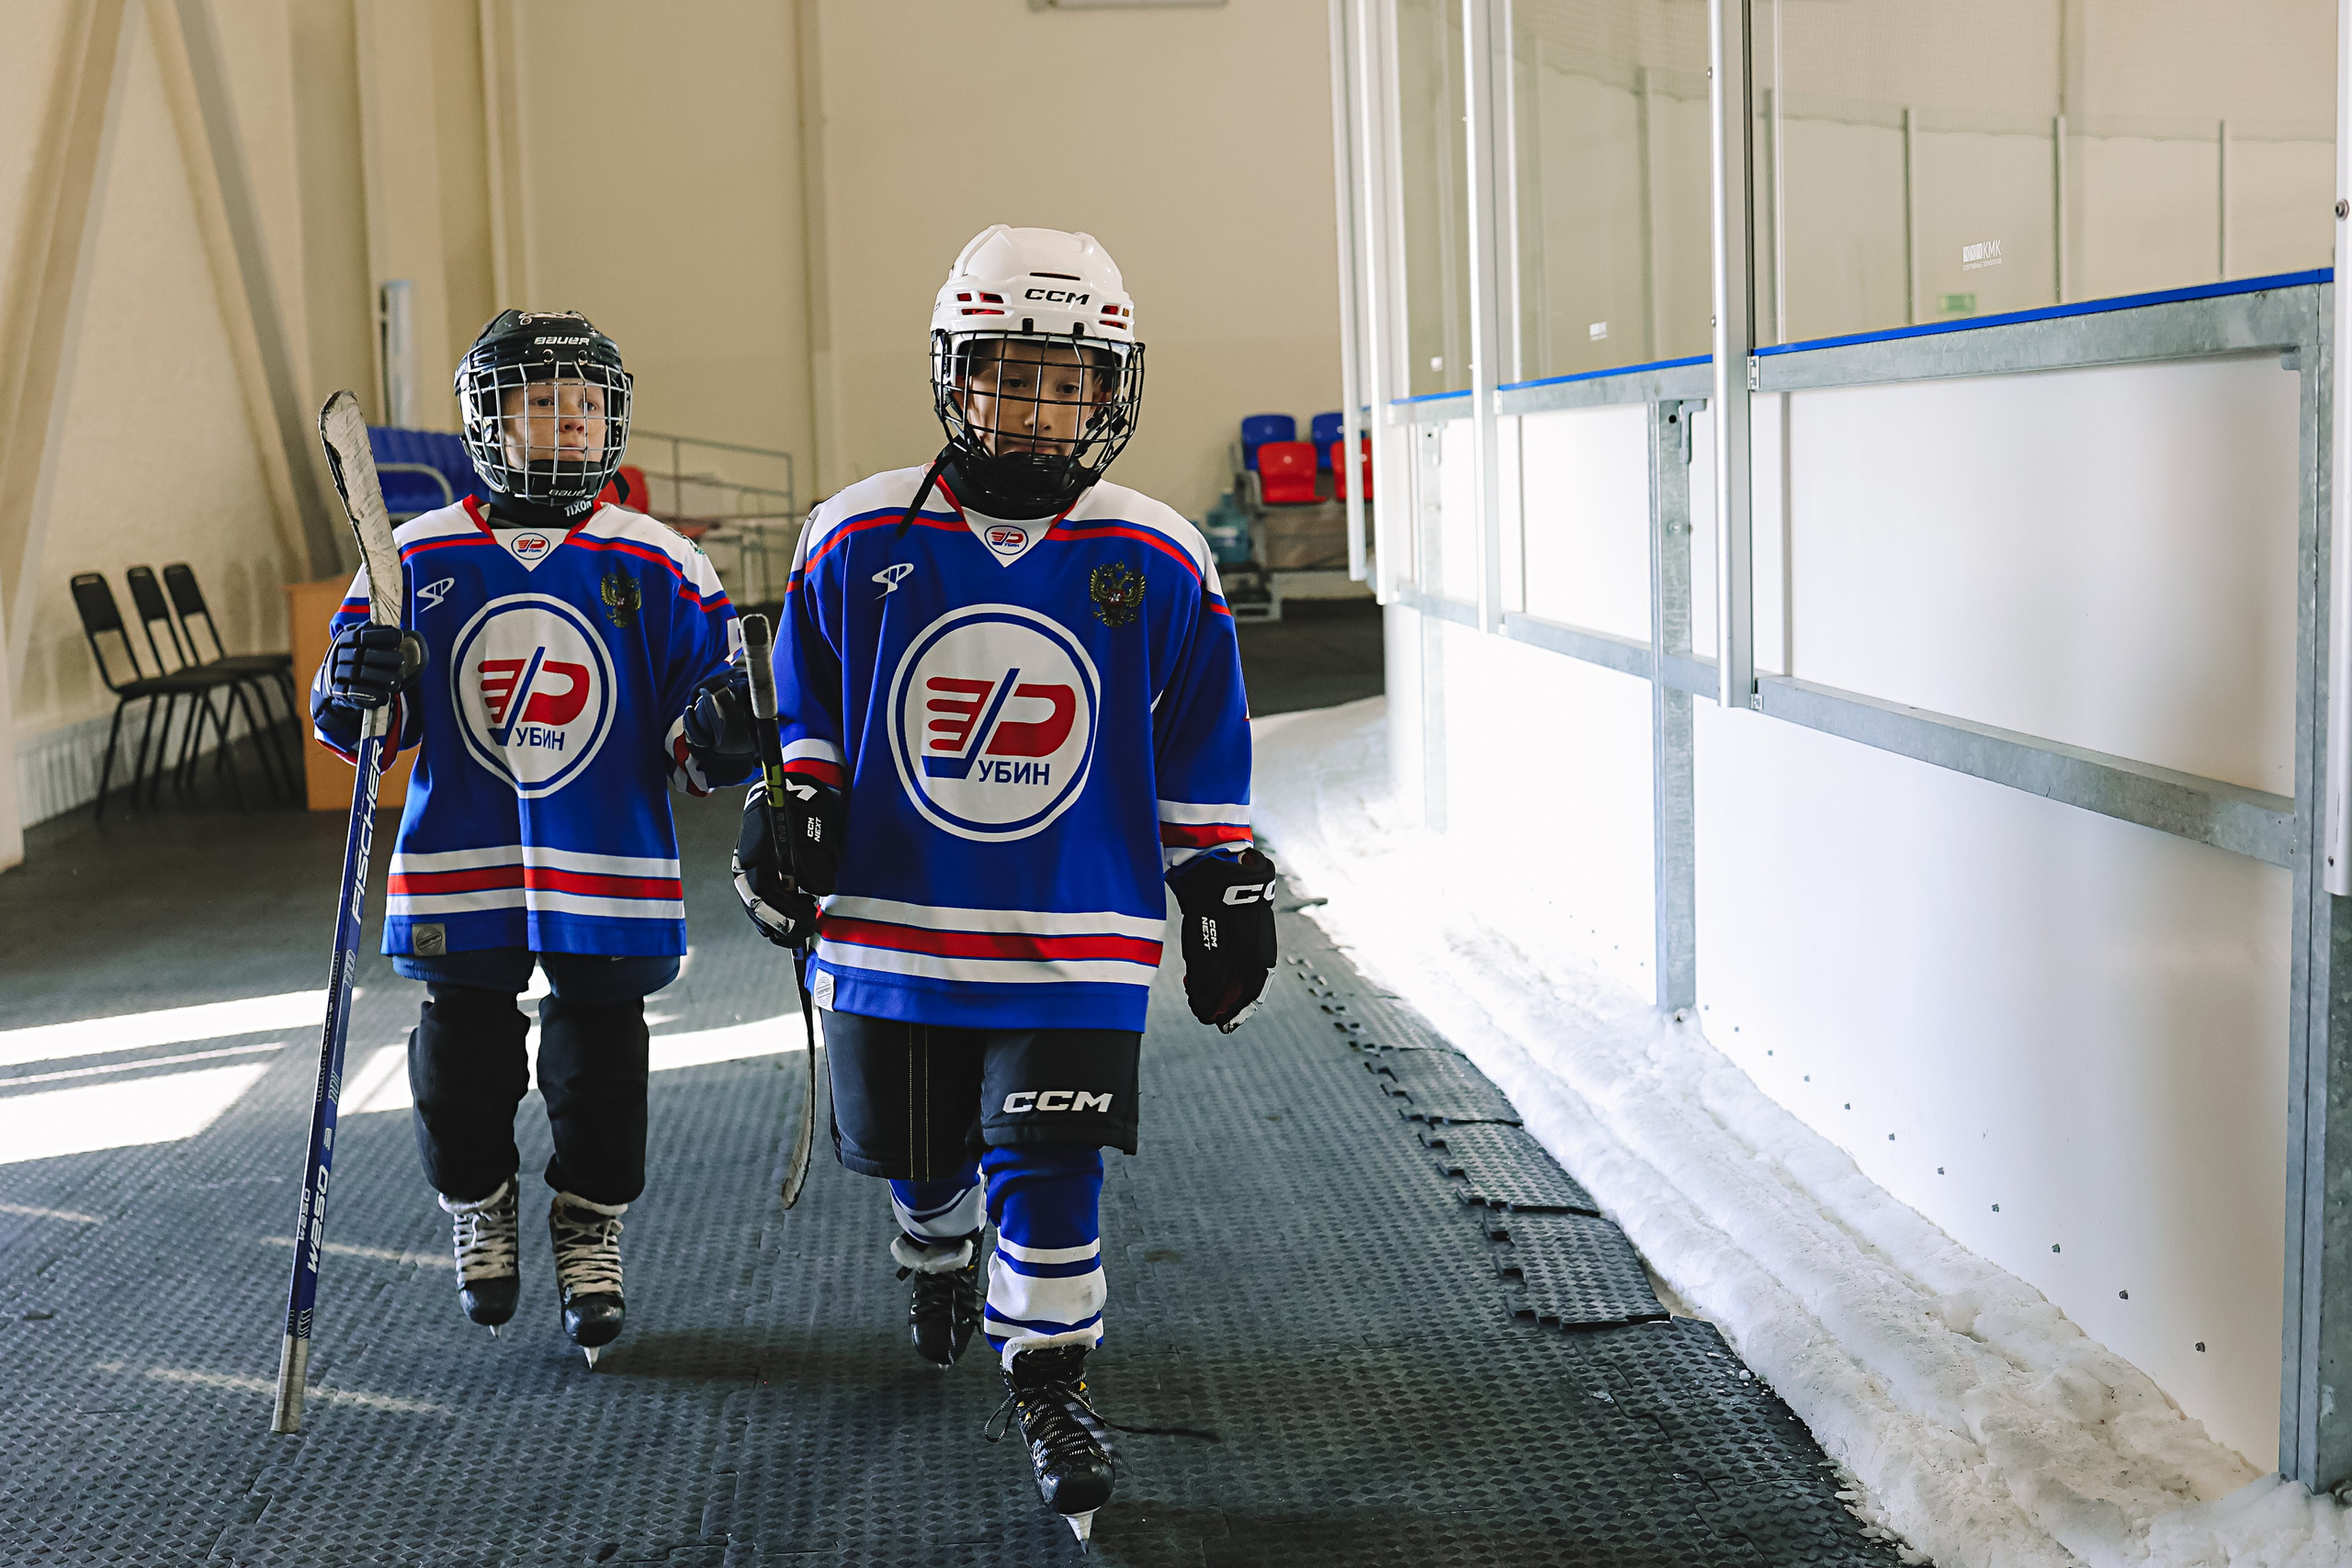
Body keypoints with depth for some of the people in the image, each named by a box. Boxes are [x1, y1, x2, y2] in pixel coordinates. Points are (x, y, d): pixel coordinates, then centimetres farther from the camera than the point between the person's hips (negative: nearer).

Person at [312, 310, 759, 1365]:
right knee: (463, 1070, 11)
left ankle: (591, 1238, 30)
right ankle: (478, 1214, 38)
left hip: (611, 874, -1)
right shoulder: (421, 557, 1)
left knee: (599, 1072, 8)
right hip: (460, 874, 1)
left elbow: (694, 742, 1)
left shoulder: (659, 566, -1)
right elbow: (366, 725, 7)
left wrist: (721, 737, -21)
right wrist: (355, 688, -15)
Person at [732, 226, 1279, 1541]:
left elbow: (1199, 753, 5)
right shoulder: (861, 540, -2)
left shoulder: (1158, 564, -2)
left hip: (1077, 938, -2)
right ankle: (941, 1257, 50)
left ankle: (1051, 1383, 10)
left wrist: (1227, 891, 5)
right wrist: (794, 807, -4)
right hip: (892, 925, 2)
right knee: (916, 1151, 17)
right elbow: (809, 706, 10)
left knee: (1046, 1165, -8)